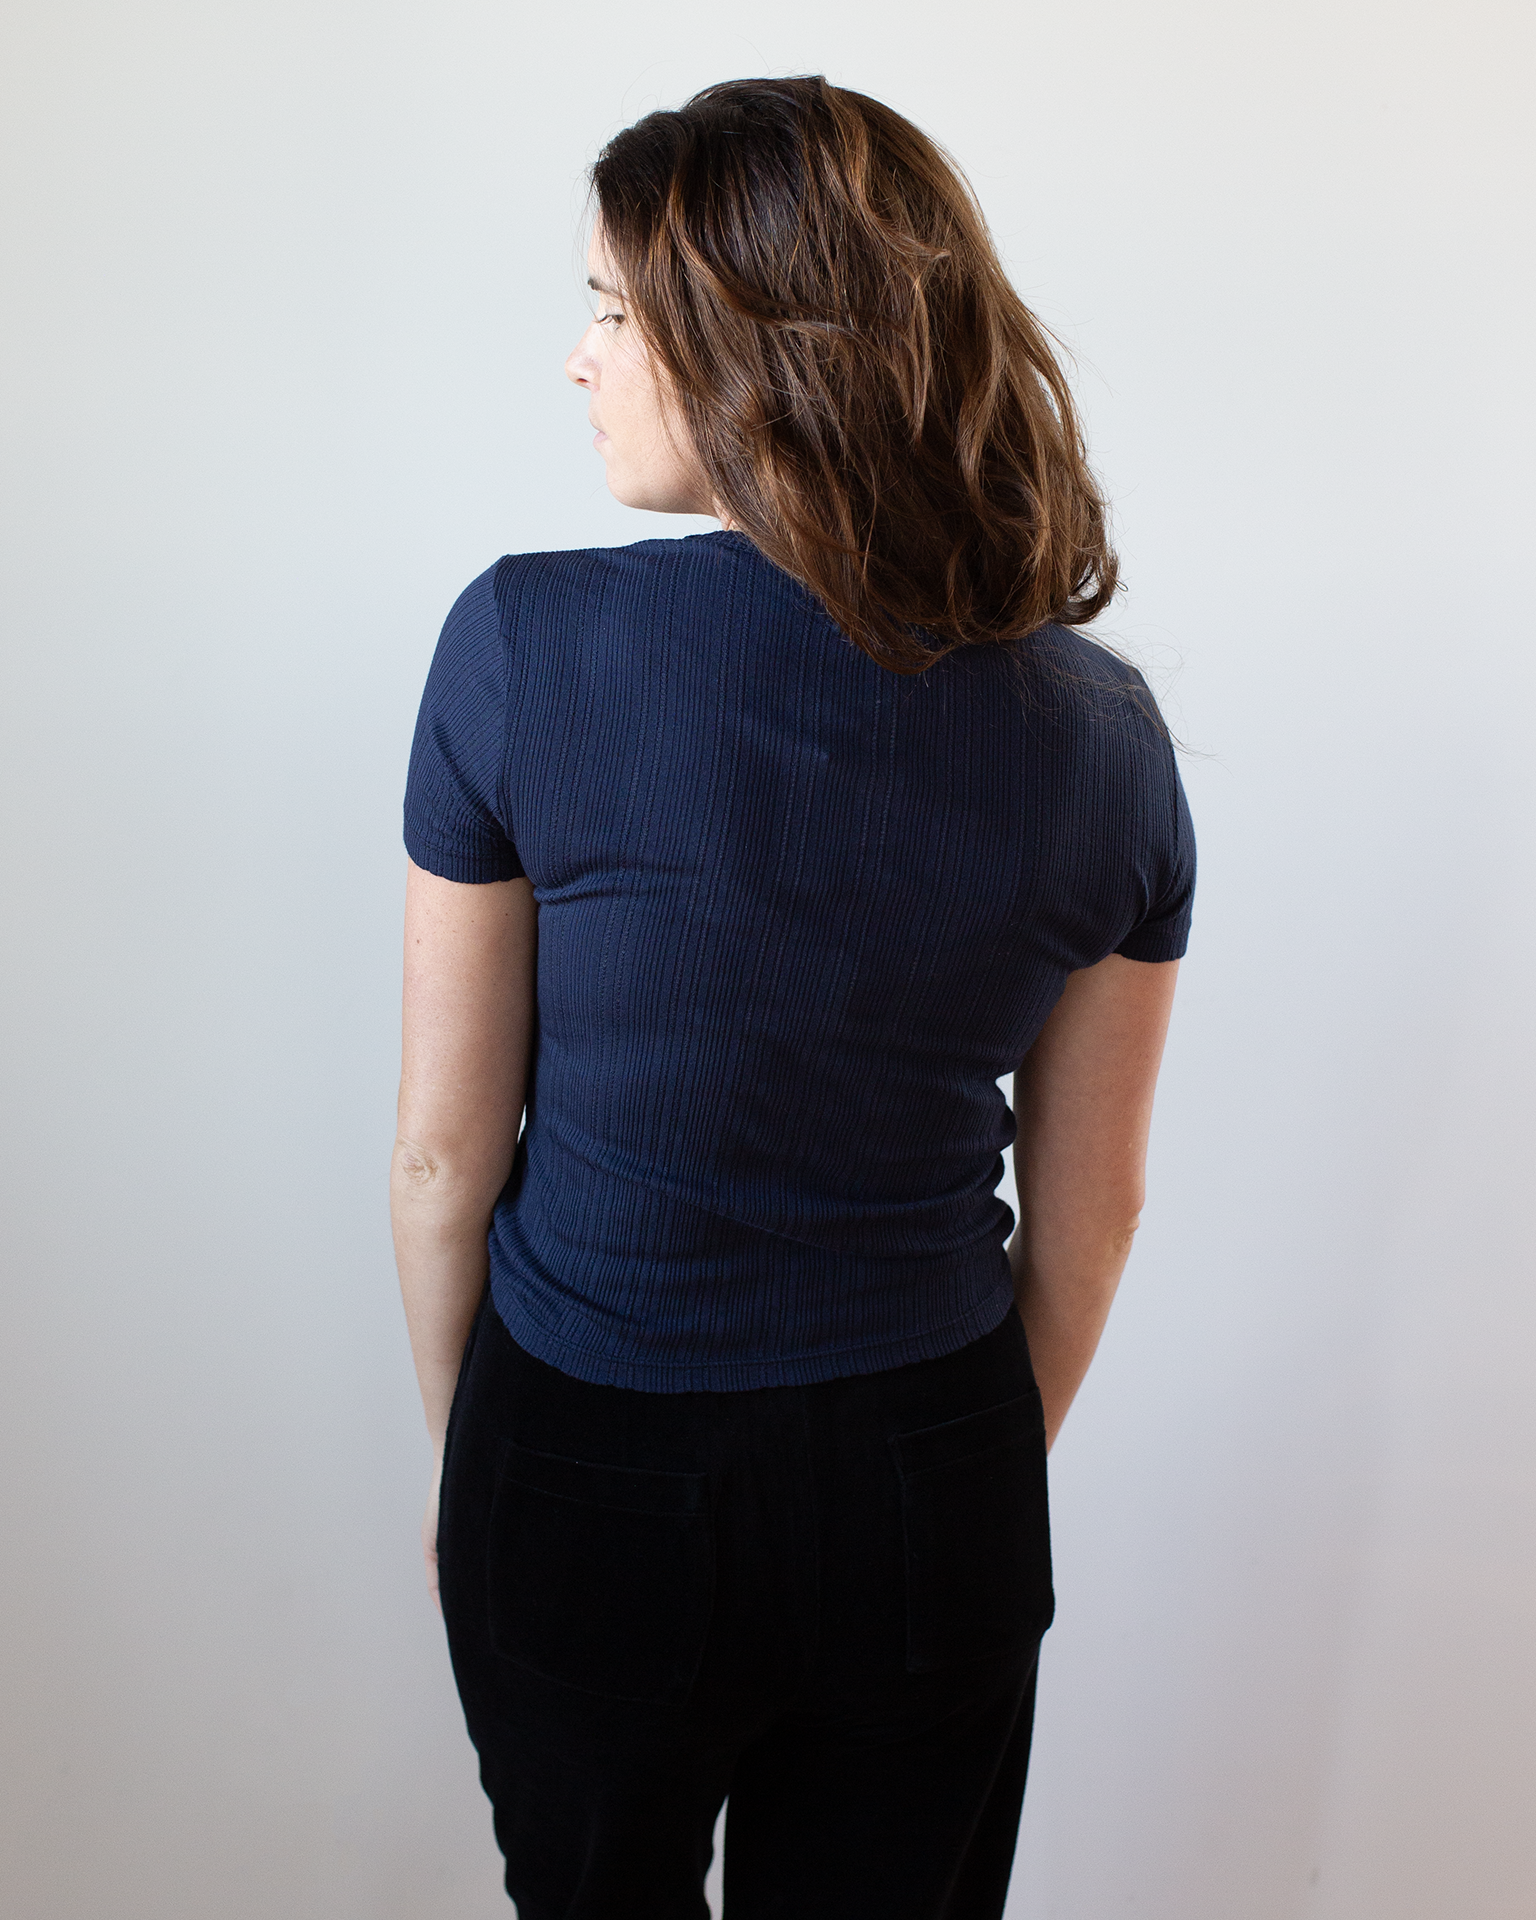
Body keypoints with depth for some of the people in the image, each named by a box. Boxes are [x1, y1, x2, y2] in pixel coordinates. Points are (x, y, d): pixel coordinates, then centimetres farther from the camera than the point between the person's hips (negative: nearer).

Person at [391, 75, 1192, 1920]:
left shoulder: (521, 642, -18)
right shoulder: (1100, 730, -10)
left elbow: (445, 1150, -11)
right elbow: (1087, 1203, -1)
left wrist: (457, 1459, 7)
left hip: (582, 1474, -1)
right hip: (933, 1490, 2)